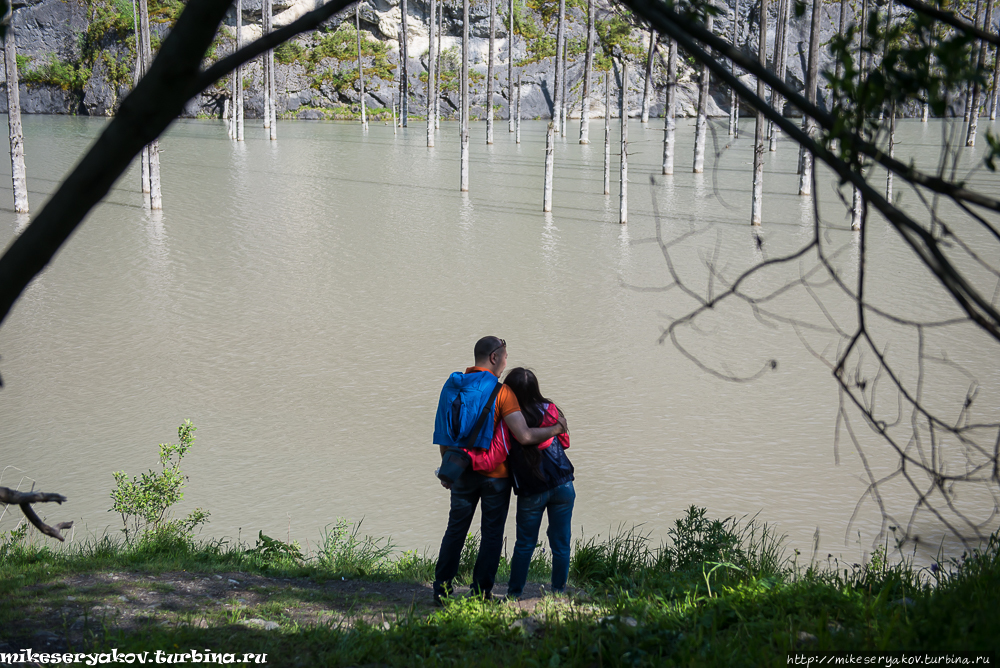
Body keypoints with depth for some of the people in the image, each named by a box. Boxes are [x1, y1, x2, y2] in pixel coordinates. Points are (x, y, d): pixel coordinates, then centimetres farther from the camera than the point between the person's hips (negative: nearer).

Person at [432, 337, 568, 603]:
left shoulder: (452, 385, 1)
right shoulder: (501, 392, -16)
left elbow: (443, 431, 8)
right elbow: (525, 436, -23)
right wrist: (556, 429, -7)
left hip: (463, 471, 4)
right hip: (495, 474, -4)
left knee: (455, 529, 15)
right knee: (492, 533, 8)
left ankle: (442, 587, 16)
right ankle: (481, 591, 10)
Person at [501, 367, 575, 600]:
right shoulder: (549, 410, -2)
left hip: (531, 492, -1)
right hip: (562, 486, 1)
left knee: (525, 544, 14)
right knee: (560, 543, 9)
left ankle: (514, 593, 20)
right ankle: (558, 593, 14)